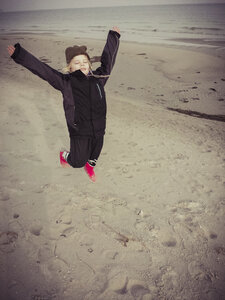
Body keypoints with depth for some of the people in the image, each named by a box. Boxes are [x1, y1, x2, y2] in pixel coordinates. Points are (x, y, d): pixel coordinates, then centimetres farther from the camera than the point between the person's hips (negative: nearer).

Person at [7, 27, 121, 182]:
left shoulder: (98, 78, 3)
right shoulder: (65, 82, -8)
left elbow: (108, 59, 16)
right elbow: (41, 69, -10)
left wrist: (114, 37, 27)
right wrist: (19, 55, -13)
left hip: (98, 128, 4)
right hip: (79, 131, -4)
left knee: (95, 154, 20)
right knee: (78, 161, 2)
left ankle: (90, 165, 57)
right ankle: (65, 155, 39)